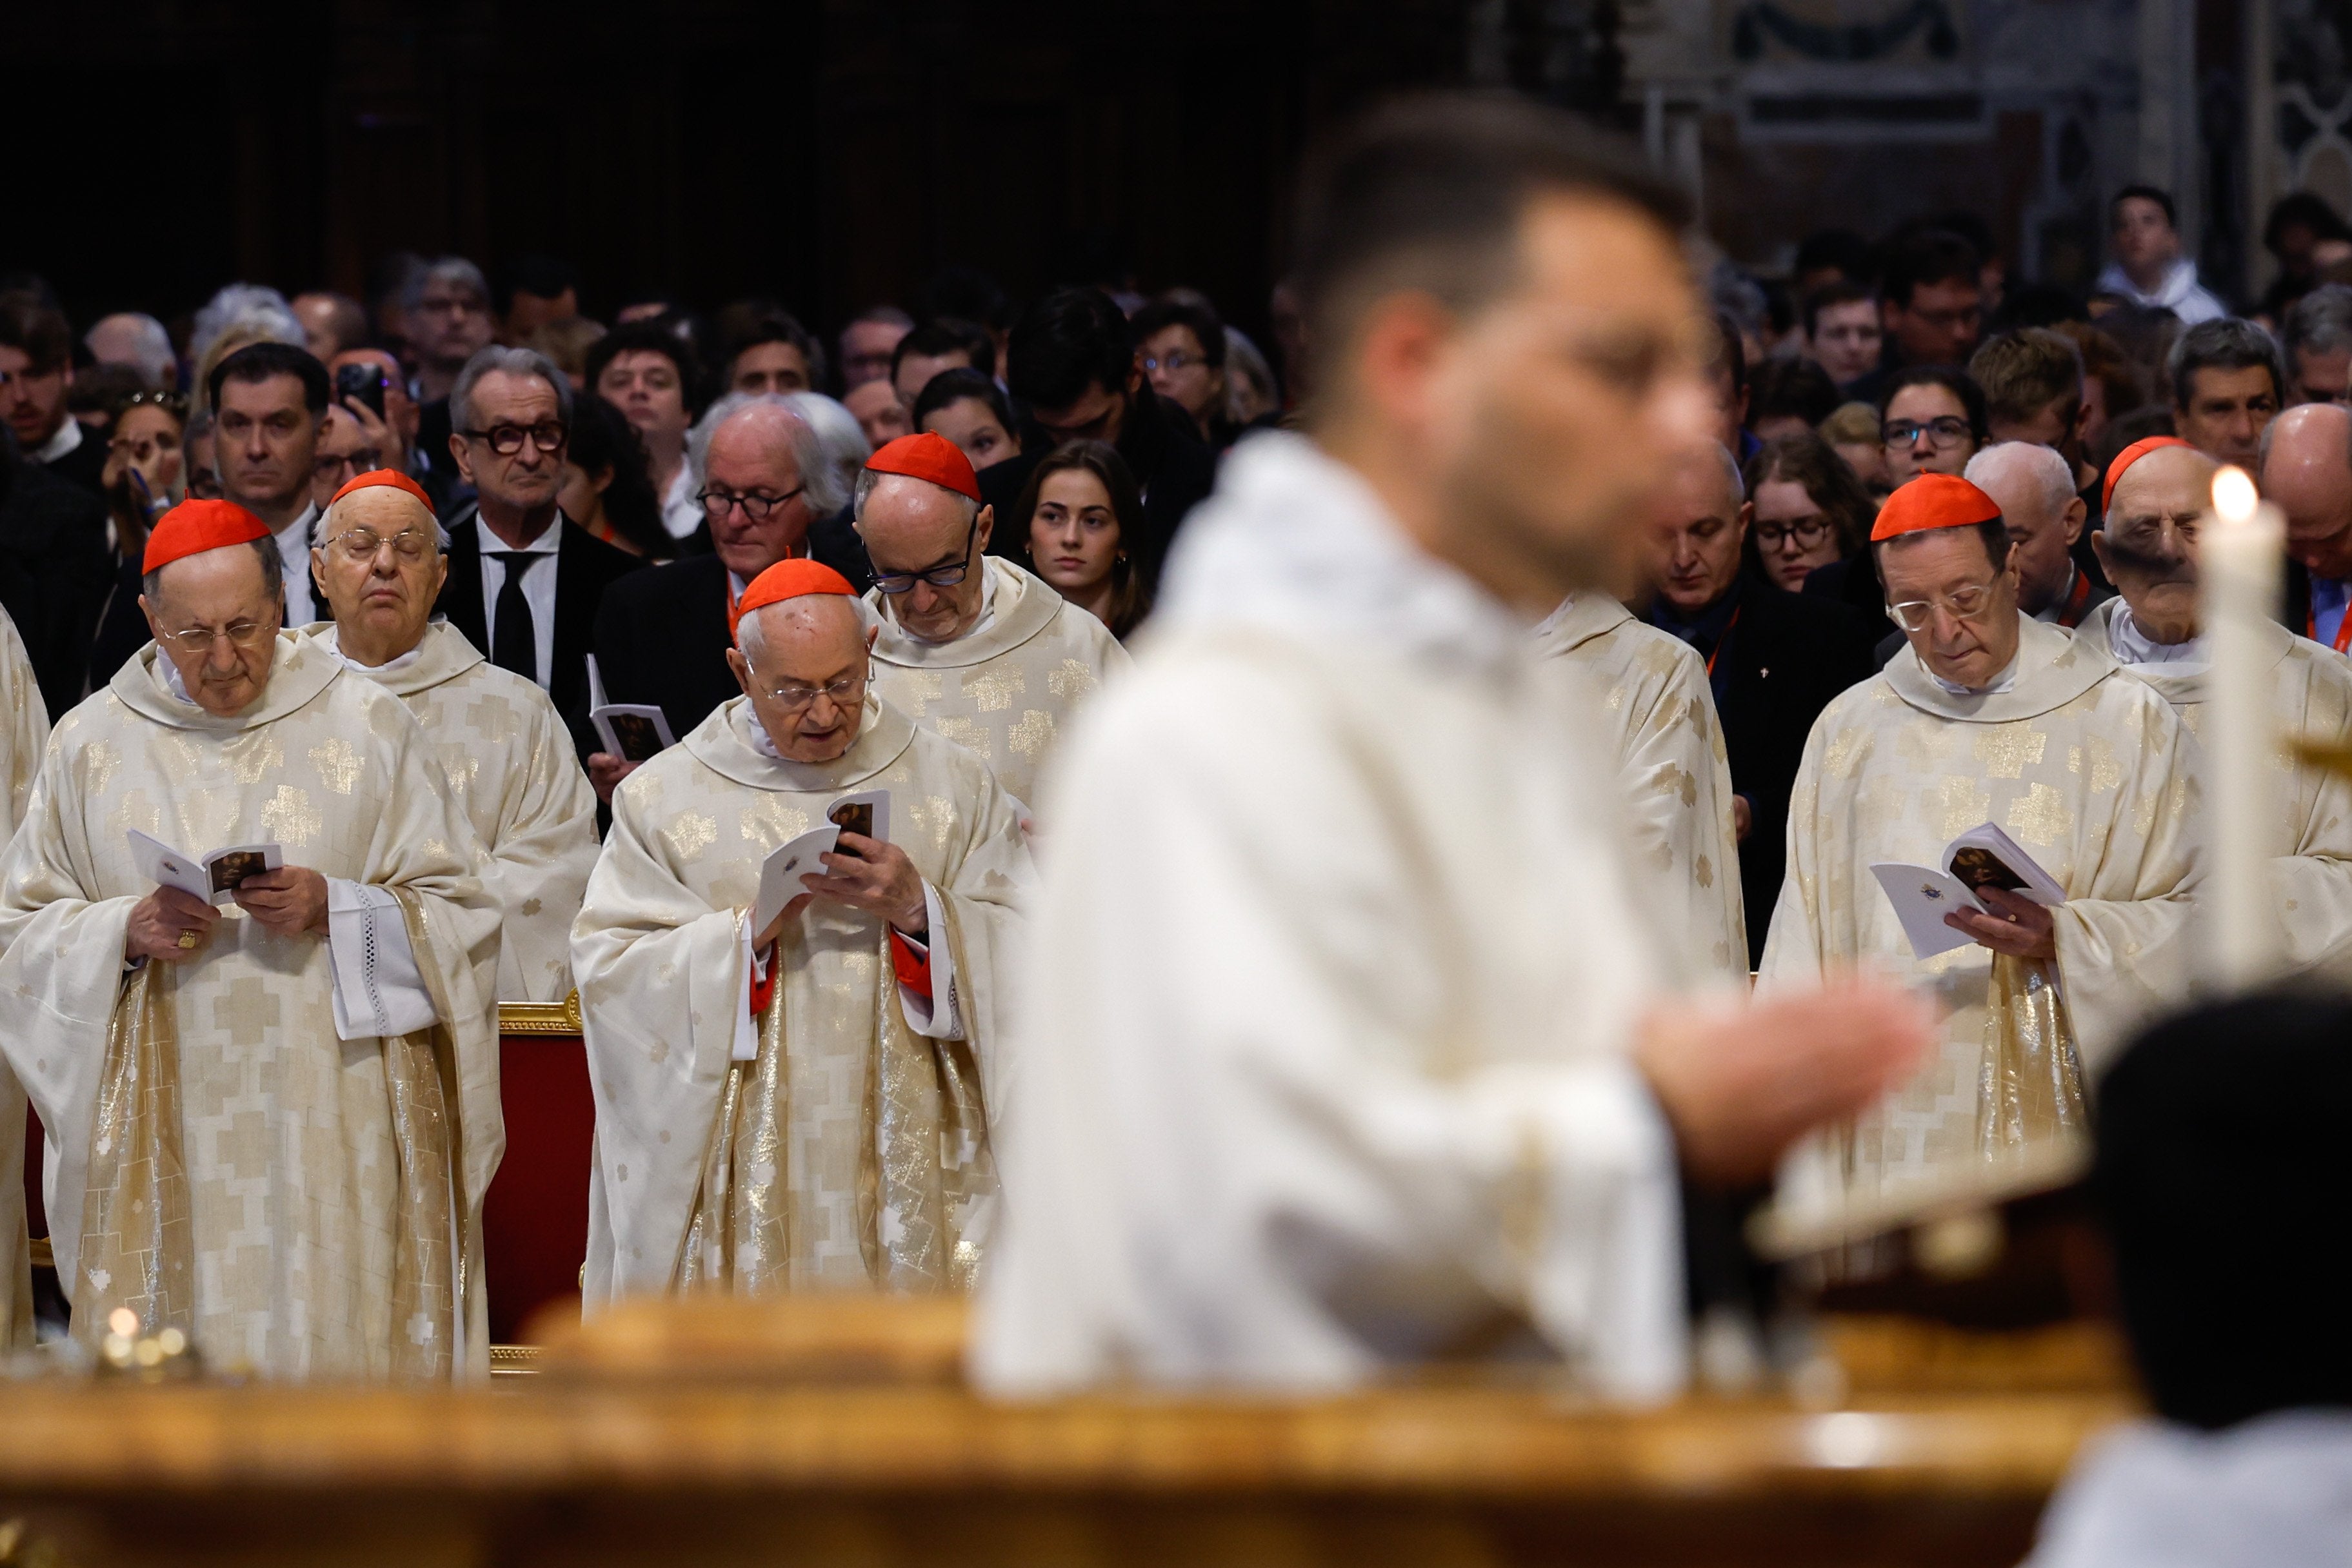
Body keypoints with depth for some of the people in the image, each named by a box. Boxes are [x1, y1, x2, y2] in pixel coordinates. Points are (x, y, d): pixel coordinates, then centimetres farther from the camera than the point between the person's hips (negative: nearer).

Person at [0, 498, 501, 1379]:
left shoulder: (367, 728, 4)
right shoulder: (92, 745, 8)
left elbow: (455, 914, 3)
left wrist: (334, 911, -14)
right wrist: (127, 931, -11)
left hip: (335, 1131, -1)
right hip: (163, 1133, 1)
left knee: (337, 1343, -5)